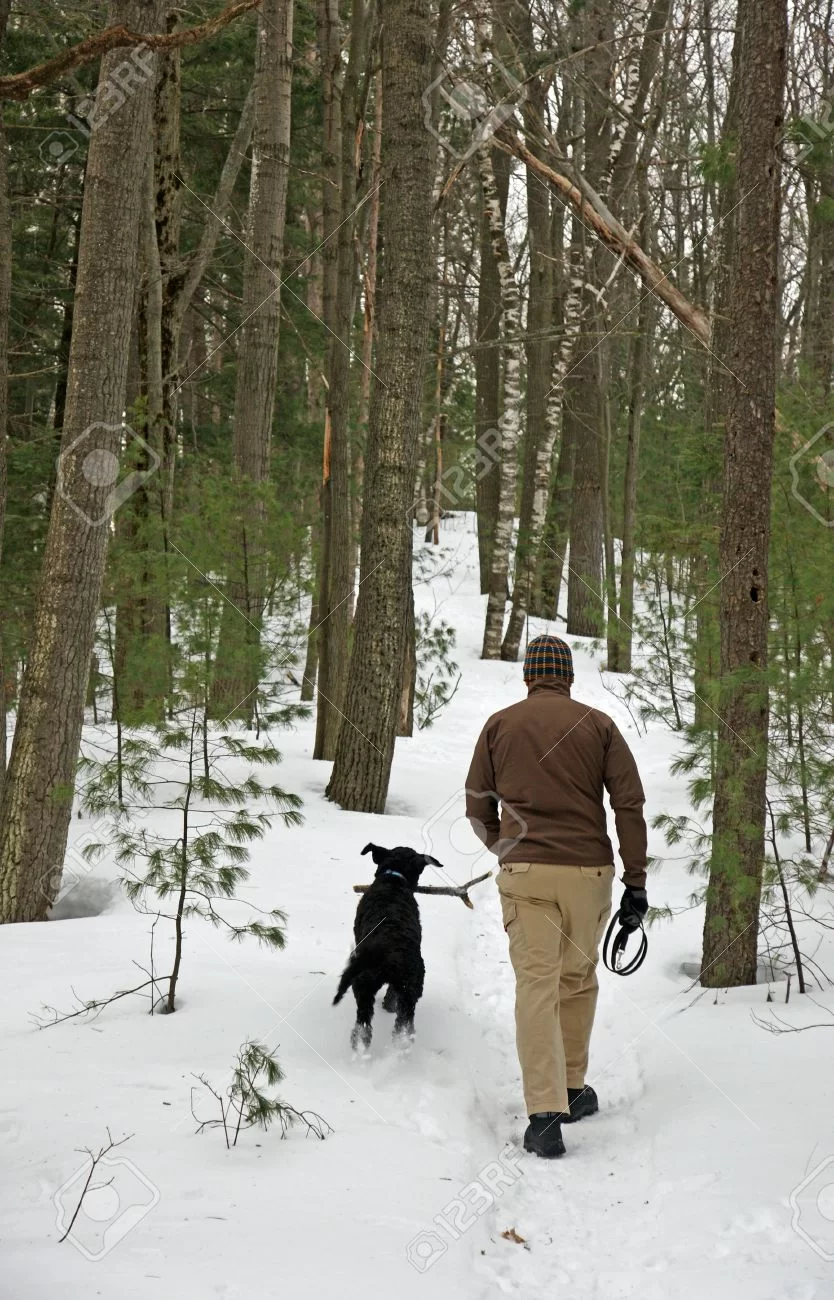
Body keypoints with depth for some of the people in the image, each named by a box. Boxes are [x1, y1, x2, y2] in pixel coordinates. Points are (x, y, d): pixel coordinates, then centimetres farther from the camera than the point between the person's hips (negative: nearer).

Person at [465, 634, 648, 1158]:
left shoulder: (499, 725, 7)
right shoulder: (598, 724, 5)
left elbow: (478, 810, 9)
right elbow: (629, 802, -3)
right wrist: (637, 882, 0)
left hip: (524, 874, 0)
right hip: (589, 871, 1)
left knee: (536, 986, -3)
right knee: (578, 980, 17)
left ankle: (545, 1112, -12)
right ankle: (573, 1089, 29)